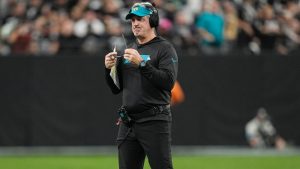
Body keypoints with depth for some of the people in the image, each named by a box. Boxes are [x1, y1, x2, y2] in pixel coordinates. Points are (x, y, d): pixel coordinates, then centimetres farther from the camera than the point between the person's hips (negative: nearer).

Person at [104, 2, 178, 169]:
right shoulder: (128, 50, 18)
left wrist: (141, 63, -22)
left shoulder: (165, 48, -2)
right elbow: (116, 88, 20)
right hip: (128, 123, 7)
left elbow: (168, 81, -17)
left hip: (154, 122, -7)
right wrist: (109, 69, 1)